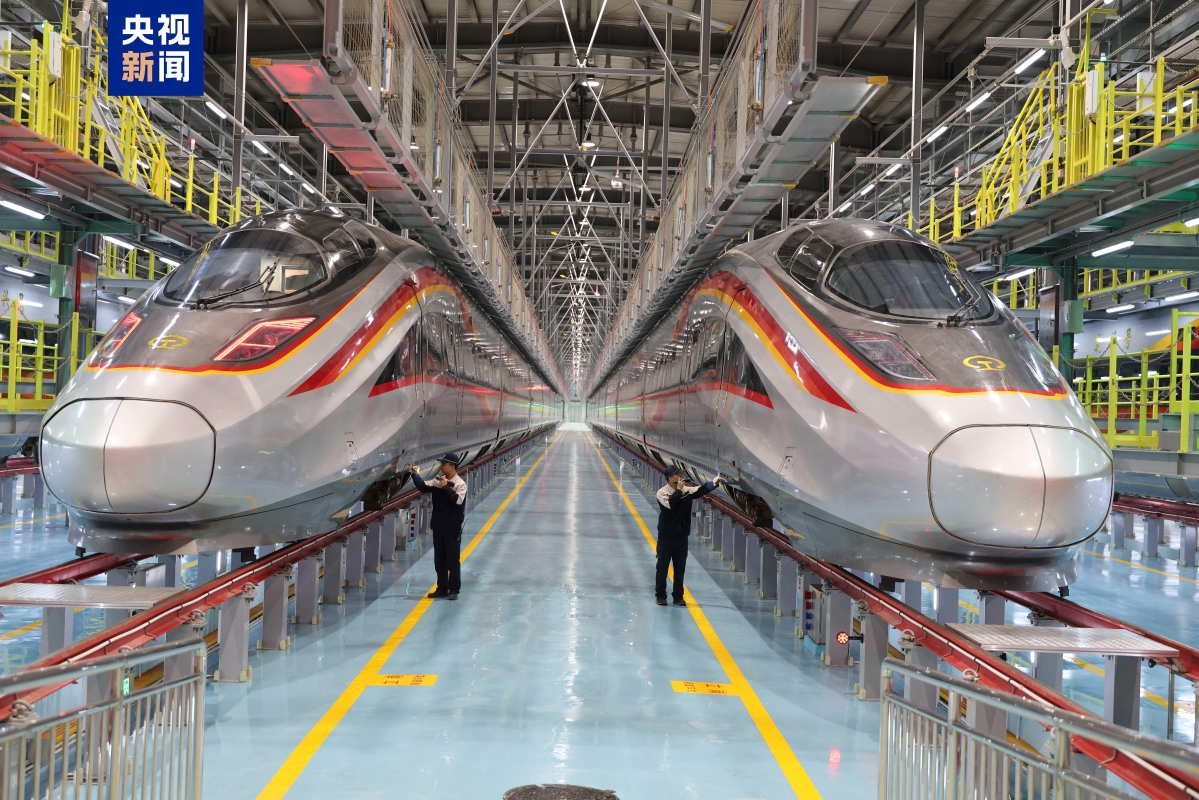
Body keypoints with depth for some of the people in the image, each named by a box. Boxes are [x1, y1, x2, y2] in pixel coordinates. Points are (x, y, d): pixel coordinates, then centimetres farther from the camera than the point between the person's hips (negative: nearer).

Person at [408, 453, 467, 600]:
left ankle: (454, 590, 7)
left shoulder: (460, 484, -10)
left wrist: (446, 487, -23)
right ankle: (442, 588, 20)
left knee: (452, 560, 0)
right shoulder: (437, 481, 7)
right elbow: (423, 486, -1)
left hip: (453, 527, -6)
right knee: (439, 559, 11)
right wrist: (415, 474, -11)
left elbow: (458, 501, -22)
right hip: (438, 526, 6)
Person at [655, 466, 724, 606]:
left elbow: (702, 490, -9)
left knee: (680, 568, 8)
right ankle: (660, 595, 12)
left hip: (682, 536, 4)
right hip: (666, 536, -4)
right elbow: (670, 504, -26)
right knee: (663, 566, 3)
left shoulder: (687, 490, 4)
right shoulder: (662, 492, -8)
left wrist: (715, 483, -24)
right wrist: (678, 490, -19)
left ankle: (678, 596, 17)